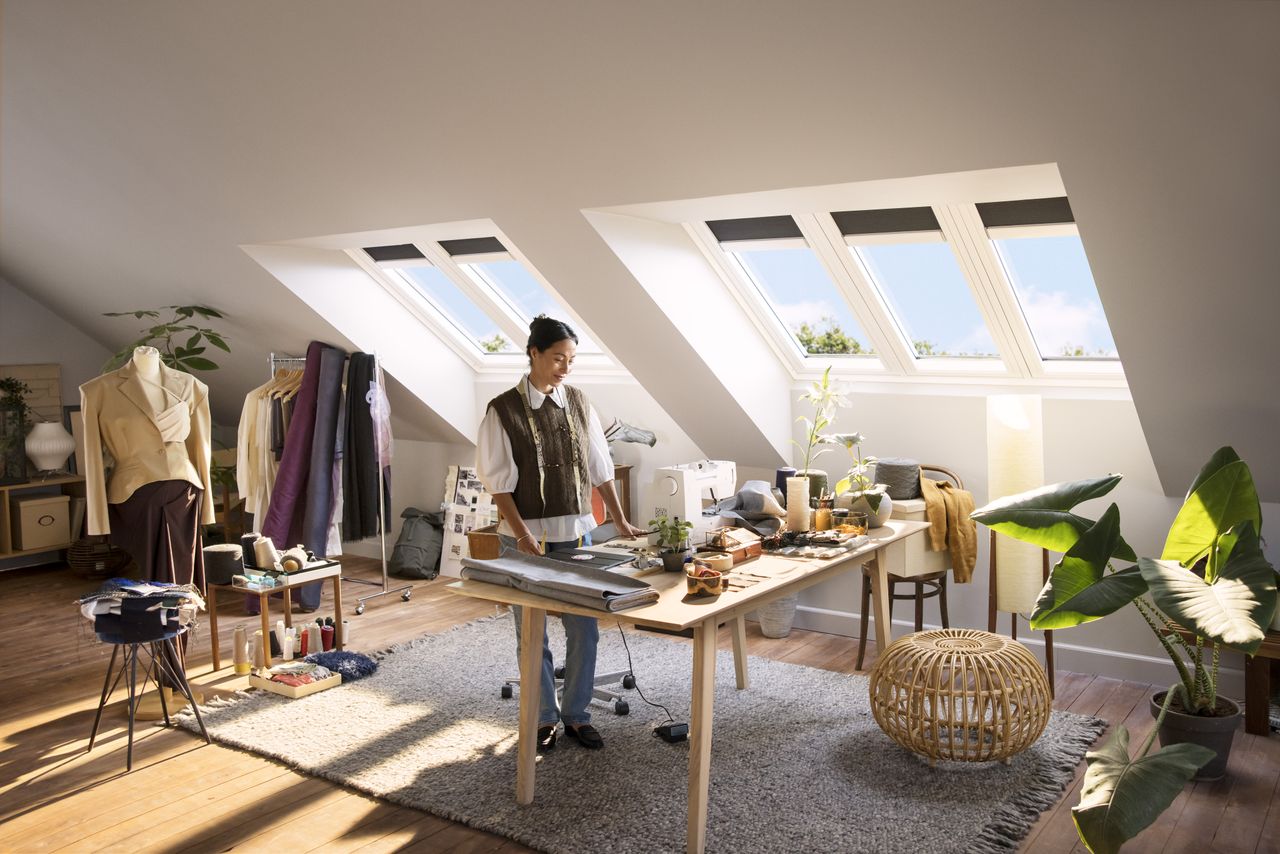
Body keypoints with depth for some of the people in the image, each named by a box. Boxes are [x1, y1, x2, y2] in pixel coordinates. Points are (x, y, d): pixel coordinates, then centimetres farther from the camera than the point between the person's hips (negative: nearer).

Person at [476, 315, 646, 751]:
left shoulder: (578, 403, 5)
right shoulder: (503, 410, -8)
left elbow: (600, 469, 9)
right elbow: (498, 482, -9)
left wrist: (621, 522, 7)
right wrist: (523, 535, -16)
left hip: (576, 532, 4)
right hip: (527, 536, -3)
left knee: (584, 627, 6)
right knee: (532, 633, 7)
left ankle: (576, 715, 22)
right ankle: (544, 719, 23)